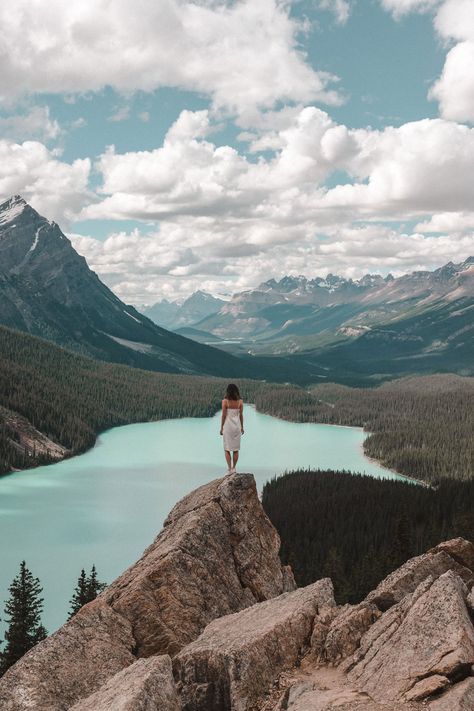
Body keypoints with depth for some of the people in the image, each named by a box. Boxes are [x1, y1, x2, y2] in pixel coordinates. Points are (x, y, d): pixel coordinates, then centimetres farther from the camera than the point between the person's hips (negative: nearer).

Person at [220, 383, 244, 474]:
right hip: (237, 426, 3)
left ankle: (229, 469, -4)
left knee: (227, 449, 4)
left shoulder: (225, 401, -10)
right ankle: (233, 468, 15)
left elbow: (224, 415, -8)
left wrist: (221, 428, 0)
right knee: (236, 449, 11)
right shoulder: (240, 401, -3)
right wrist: (242, 427, 13)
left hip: (228, 425, -3)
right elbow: (241, 415, 2)